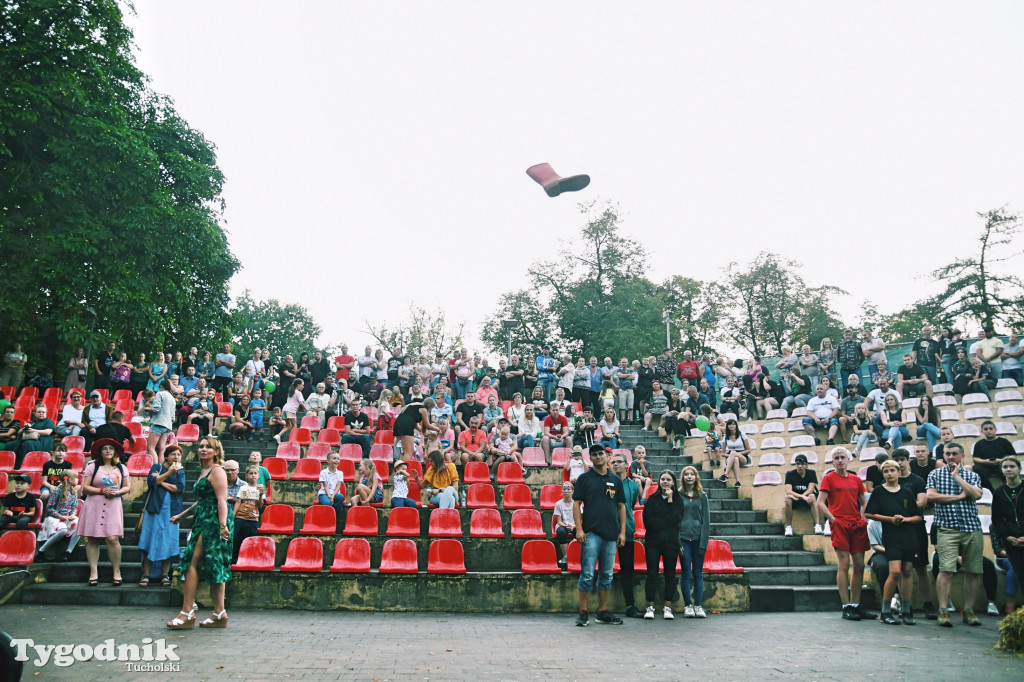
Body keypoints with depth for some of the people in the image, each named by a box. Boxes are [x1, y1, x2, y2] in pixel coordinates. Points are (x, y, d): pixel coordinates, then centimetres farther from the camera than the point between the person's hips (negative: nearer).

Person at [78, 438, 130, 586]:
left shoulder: (121, 468, 12)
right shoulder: (92, 466, 5)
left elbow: (127, 487, 13)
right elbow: (85, 487, 0)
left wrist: (117, 492, -7)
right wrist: (102, 490, -11)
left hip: (113, 506, 0)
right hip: (94, 506, 0)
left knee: (113, 539, -10)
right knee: (92, 539, 0)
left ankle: (116, 572, 0)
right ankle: (93, 573, 7)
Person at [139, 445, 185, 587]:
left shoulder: (180, 472, 12)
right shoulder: (156, 467, 9)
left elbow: (180, 488, -5)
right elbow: (150, 481, -10)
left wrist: (161, 481, -7)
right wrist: (168, 473, -14)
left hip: (171, 510, 1)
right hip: (154, 508, -1)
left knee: (168, 542, -2)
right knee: (150, 540, -4)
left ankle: (165, 575, 4)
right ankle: (145, 575, 2)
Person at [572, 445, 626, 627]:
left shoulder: (616, 480, 13)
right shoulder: (584, 478, 3)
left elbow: (621, 506, 14)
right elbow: (576, 504, 0)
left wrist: (622, 531, 6)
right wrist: (579, 529, -10)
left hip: (611, 534, 4)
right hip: (591, 533, -4)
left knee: (607, 575, 9)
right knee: (587, 574, -5)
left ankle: (603, 612, 18)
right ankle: (584, 612, 3)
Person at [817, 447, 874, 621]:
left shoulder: (856, 479, 14)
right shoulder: (829, 478, 1)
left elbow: (863, 503, 20)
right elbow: (820, 503, -5)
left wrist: (863, 518, 5)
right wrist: (833, 519, -11)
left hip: (857, 526, 5)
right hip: (840, 526, -5)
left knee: (859, 565, 6)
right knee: (844, 564, -6)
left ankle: (856, 605, 15)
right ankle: (846, 607, -2)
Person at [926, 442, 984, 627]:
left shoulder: (972, 475, 13)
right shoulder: (935, 474, 10)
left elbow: (976, 494, -6)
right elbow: (931, 495, -5)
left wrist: (957, 476, -6)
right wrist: (959, 496, -4)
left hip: (973, 528, 3)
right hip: (947, 528, -2)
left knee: (973, 571, 5)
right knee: (946, 570, -12)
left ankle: (968, 611, 15)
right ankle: (943, 611, -10)